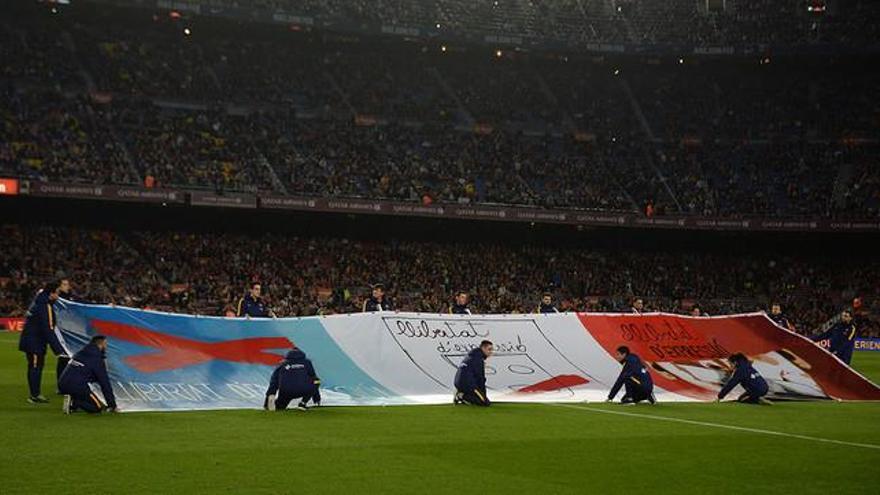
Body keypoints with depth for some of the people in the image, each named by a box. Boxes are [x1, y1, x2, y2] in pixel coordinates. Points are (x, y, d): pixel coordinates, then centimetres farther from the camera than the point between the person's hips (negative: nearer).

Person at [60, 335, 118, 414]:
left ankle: (73, 404, 4)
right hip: (76, 386, -8)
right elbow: (104, 383, 0)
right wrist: (112, 405, 6)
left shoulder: (80, 353, 22)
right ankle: (74, 403, -15)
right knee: (98, 407, 3)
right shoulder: (97, 360, -2)